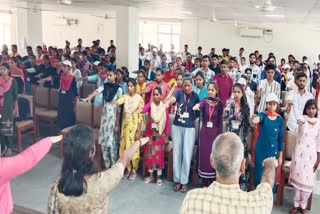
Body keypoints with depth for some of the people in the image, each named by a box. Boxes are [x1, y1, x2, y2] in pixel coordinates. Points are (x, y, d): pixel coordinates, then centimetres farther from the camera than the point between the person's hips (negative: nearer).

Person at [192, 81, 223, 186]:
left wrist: (219, 135, -6)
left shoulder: (220, 104, -2)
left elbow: (220, 120, -2)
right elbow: (200, 104, -27)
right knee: (204, 155, 4)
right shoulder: (204, 101, -2)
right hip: (204, 131, 1)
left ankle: (212, 183, 15)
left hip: (214, 132, -1)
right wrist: (197, 105, -51)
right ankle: (204, 183, 16)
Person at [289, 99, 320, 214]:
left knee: (308, 181, 4)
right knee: (297, 178, 4)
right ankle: (296, 204, 19)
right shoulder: (302, 119, -4)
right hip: (299, 153, -1)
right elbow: (299, 120, -31)